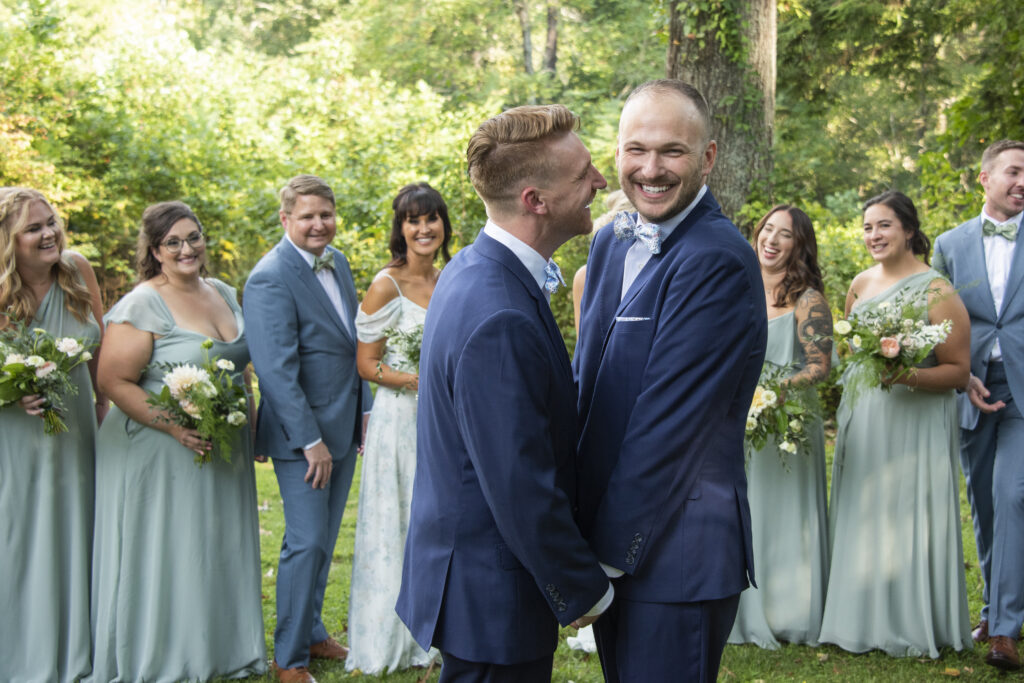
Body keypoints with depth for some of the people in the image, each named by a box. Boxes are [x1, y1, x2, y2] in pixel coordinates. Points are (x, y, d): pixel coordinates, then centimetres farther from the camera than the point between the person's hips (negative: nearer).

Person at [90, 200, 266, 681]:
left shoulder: (224, 294, 10)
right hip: (162, 456, -7)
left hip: (225, 453, 7)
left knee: (219, 552, 14)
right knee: (165, 558, 0)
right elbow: (114, 380, -17)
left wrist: (251, 426, 15)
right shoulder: (142, 306, -13)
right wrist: (174, 427, -23)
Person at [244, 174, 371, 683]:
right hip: (301, 432, -8)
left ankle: (311, 631, 32)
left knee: (324, 539, 17)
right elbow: (277, 370, -21)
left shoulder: (337, 262, 8)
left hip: (344, 427, 8)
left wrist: (364, 409, 13)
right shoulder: (271, 279, -18)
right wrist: (310, 440, -21)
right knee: (306, 542, -3)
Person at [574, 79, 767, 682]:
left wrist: (610, 550, -16)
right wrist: (585, 527, 6)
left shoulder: (718, 260, -19)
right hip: (611, 540, 8)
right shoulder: (612, 244, 8)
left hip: (678, 555, -8)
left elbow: (668, 418, -21)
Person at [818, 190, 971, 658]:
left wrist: (909, 377, -25)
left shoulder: (936, 292, -11)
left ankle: (915, 628, 9)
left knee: (908, 516, -3)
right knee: (861, 517, 10)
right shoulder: (860, 285, 9)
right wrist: (843, 410, 14)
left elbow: (959, 371, -11)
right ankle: (864, 618, 21)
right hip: (860, 421, 7)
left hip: (914, 424, -6)